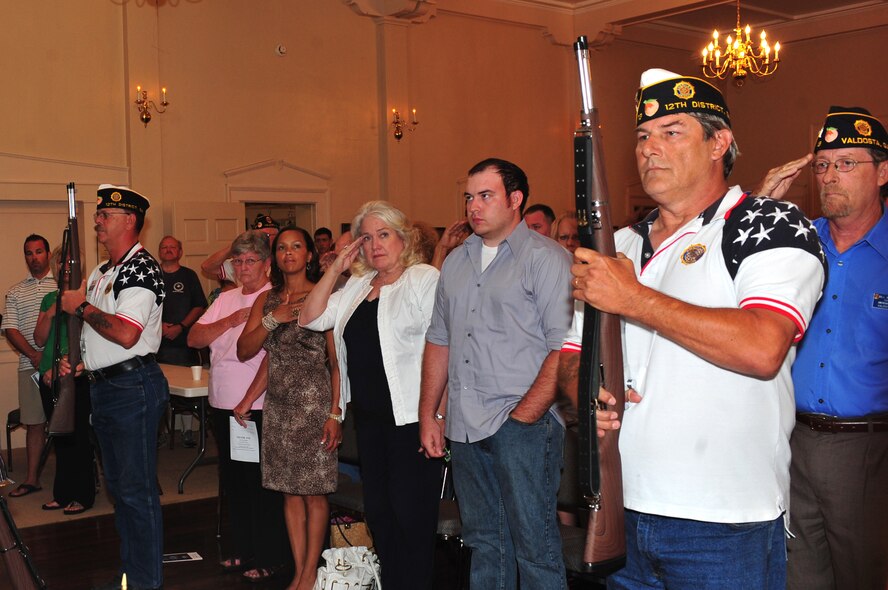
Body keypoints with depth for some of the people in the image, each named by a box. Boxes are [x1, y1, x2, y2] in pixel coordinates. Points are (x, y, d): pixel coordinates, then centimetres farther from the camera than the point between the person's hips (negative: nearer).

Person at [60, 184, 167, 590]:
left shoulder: (142, 268, -14)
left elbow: (125, 334, -25)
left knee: (137, 490, -3)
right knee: (118, 486, 17)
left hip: (133, 386, -10)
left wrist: (82, 307, -13)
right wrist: (79, 361, 8)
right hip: (102, 387, 10)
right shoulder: (101, 273, 16)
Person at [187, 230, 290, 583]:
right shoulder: (226, 299, 12)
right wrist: (231, 320, -9)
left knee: (261, 485, 2)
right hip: (223, 407, 8)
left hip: (257, 409, -7)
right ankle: (243, 551, 31)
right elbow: (194, 339, 5)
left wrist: (248, 400, -19)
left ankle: (269, 558, 15)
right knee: (233, 483, 16)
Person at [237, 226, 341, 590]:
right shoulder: (266, 300, 11)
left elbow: (337, 361, -8)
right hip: (279, 405, 5)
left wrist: (335, 414, -13)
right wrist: (272, 319, -9)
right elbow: (244, 351, 5)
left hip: (315, 403, -5)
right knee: (290, 491, 8)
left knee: (313, 491, 1)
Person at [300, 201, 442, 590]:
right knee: (378, 510, 14)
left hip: (410, 416, -7)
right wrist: (336, 268, 4)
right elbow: (310, 318, 11)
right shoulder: (358, 286, 15)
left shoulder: (425, 279, -7)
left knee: (411, 511, -1)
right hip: (368, 416, 7)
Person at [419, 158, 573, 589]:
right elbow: (439, 341, 19)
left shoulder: (546, 258, -6)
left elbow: (566, 347, -13)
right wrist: (428, 416, 14)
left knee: (534, 546, 0)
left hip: (524, 425, -6)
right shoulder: (457, 262, 15)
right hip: (465, 426, 6)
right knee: (484, 542, 15)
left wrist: (524, 415, -16)